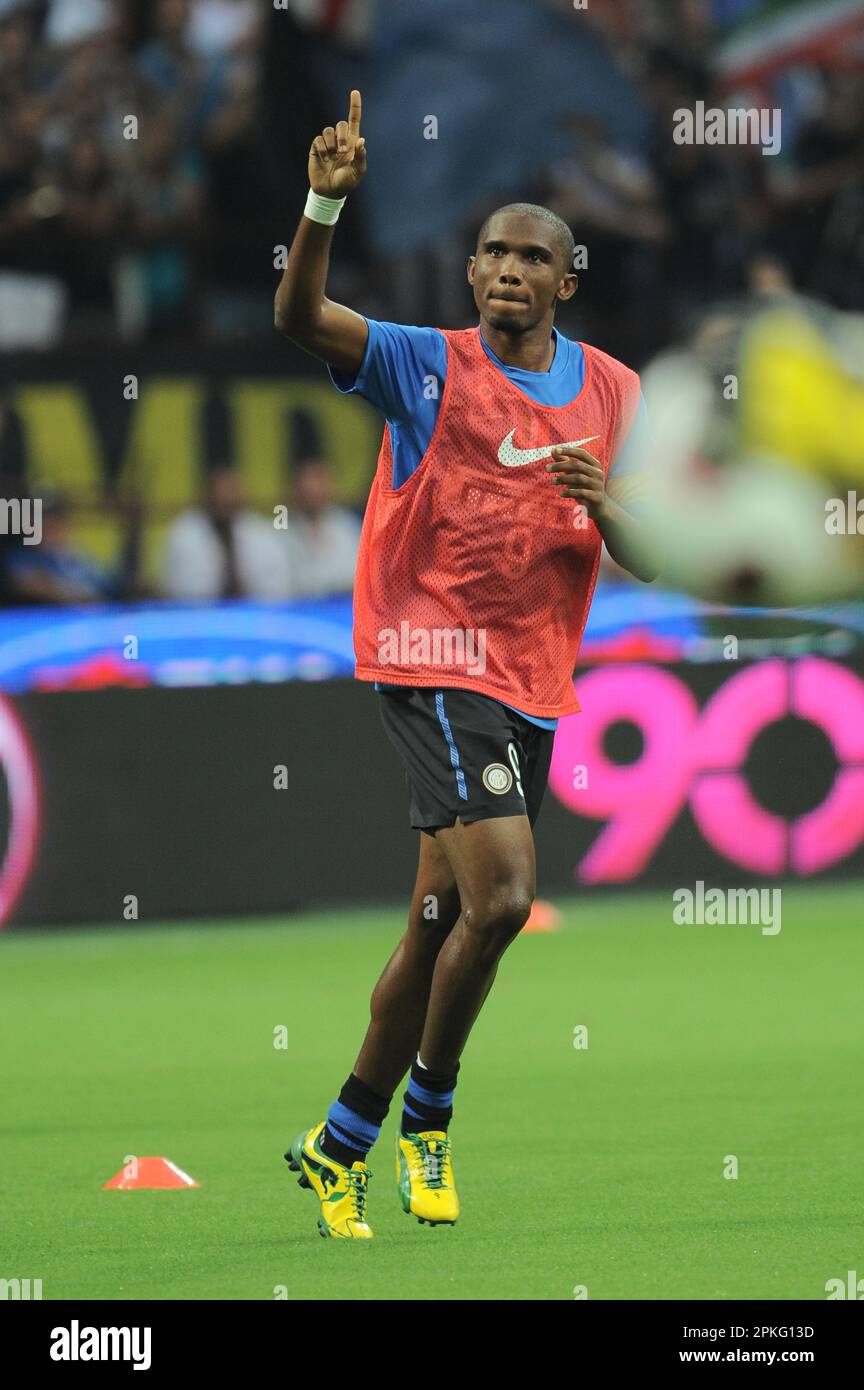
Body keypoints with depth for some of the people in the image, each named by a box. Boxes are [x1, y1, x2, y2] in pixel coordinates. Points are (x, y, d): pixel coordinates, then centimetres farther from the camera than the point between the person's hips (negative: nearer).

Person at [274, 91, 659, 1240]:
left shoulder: (614, 395, 9)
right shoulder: (428, 368, -3)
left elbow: (646, 564, 9)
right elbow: (300, 317, -19)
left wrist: (603, 504, -13)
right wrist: (325, 201, -34)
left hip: (534, 687, 5)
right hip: (436, 662, -5)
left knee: (439, 930, 10)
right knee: (501, 896, -20)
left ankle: (340, 1147, 22)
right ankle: (427, 1112, 1)